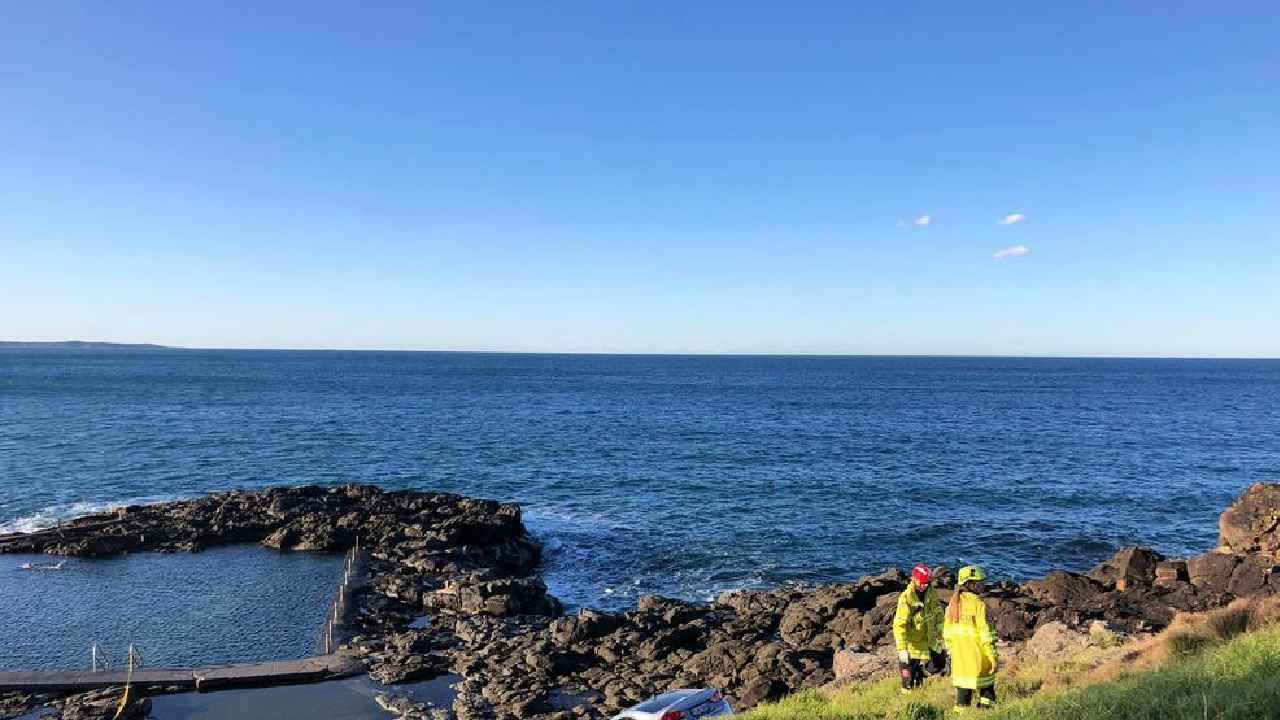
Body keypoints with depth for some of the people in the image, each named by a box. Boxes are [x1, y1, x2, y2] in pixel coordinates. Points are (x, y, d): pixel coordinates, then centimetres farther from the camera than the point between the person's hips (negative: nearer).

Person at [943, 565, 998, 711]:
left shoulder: (953, 603, 4)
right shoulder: (978, 604, -14)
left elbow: (947, 631, 9)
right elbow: (985, 633, -15)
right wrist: (993, 657, -9)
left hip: (959, 656, 5)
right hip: (978, 657, -5)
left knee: (963, 690, 12)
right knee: (986, 689, 12)